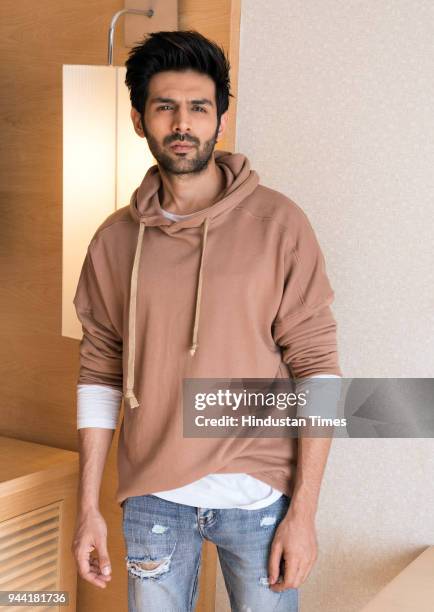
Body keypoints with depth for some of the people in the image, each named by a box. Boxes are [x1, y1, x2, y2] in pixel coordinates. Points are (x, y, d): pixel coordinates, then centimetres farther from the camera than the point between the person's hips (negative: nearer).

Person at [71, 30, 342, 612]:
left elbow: (316, 366, -9)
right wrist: (88, 505, 4)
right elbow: (100, 372, 5)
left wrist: (304, 511, -11)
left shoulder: (278, 223, -8)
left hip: (259, 495, -2)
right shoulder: (115, 239, 1)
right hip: (152, 497, 3)